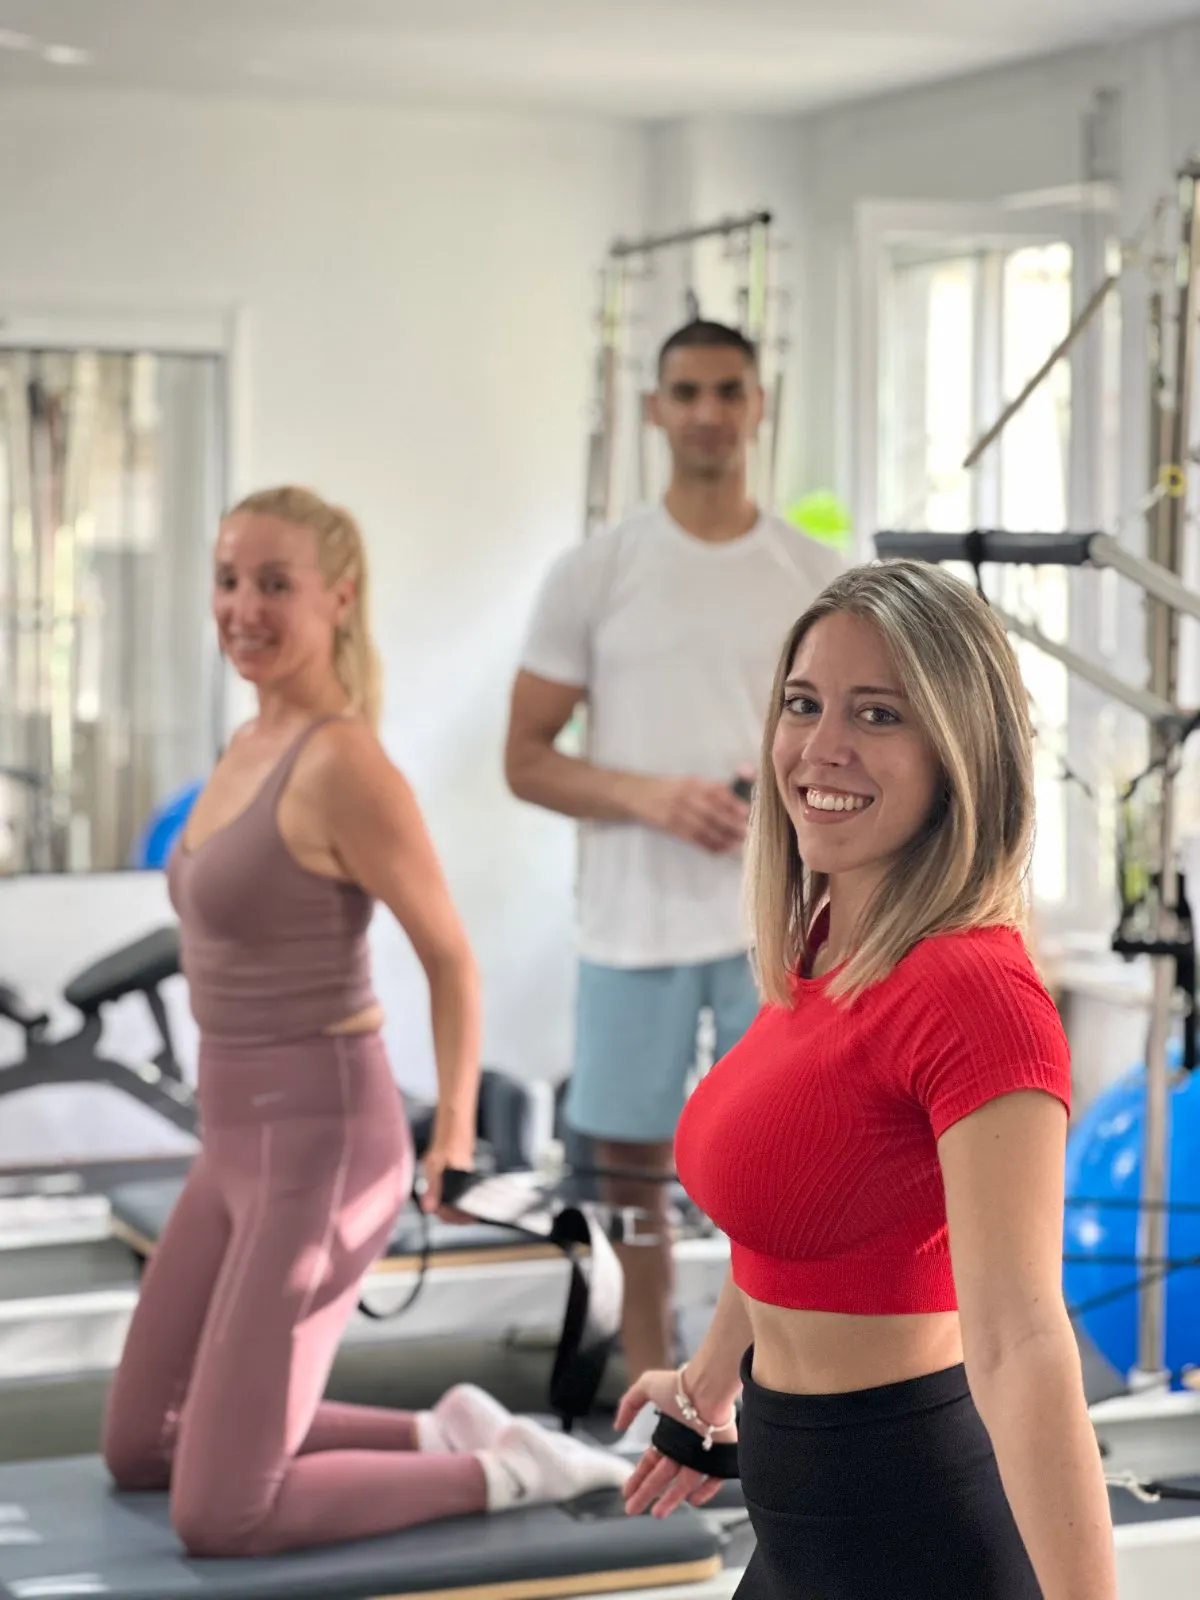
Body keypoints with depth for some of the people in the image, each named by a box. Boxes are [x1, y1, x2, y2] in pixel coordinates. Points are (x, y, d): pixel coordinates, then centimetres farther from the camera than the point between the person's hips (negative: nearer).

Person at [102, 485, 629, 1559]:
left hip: (317, 1159, -9)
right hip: (246, 1146, 9)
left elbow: (451, 954, -13)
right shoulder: (256, 744, 8)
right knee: (138, 1451, 19)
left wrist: (455, 1130, -22)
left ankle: (504, 1472, 8)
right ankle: (443, 1431, 24)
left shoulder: (346, 762, -20)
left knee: (217, 1519, -5)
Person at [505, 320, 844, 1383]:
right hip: (636, 923, 0)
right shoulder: (592, 573, 1)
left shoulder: (820, 578, 5)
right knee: (633, 1165, 8)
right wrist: (650, 797, -16)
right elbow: (526, 758, 0)